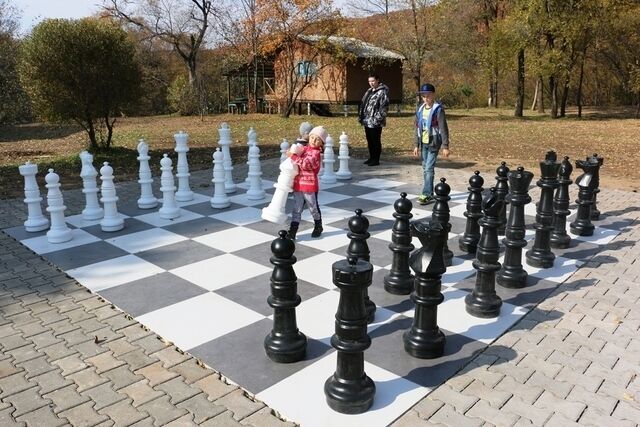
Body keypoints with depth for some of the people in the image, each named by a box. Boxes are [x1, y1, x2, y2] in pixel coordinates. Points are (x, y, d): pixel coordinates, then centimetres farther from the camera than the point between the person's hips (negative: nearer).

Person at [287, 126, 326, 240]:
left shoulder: (316, 153, -13)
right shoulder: (304, 148, 8)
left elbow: (306, 164, -26)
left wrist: (293, 157, -21)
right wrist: (292, 152, 5)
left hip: (310, 185, -6)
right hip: (298, 184, 6)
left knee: (313, 208, 13)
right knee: (297, 209, 8)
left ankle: (318, 227, 34)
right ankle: (292, 231, 11)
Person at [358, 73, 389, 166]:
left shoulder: (382, 92, -10)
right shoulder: (369, 91, 17)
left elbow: (384, 107, -17)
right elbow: (363, 104, 22)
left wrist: (378, 119, -21)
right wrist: (360, 116, 15)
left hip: (375, 123, -8)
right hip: (367, 121, 8)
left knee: (376, 141, -1)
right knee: (369, 141, 15)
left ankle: (376, 160, 6)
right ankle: (371, 158, 26)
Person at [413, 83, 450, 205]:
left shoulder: (438, 109, -11)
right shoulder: (420, 109, 9)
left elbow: (443, 129, -12)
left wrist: (445, 146, -16)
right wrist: (416, 145, 13)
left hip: (434, 143, -7)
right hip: (423, 143, 7)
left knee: (429, 168, -11)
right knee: (425, 168, 10)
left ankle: (427, 195, -9)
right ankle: (430, 193, 19)